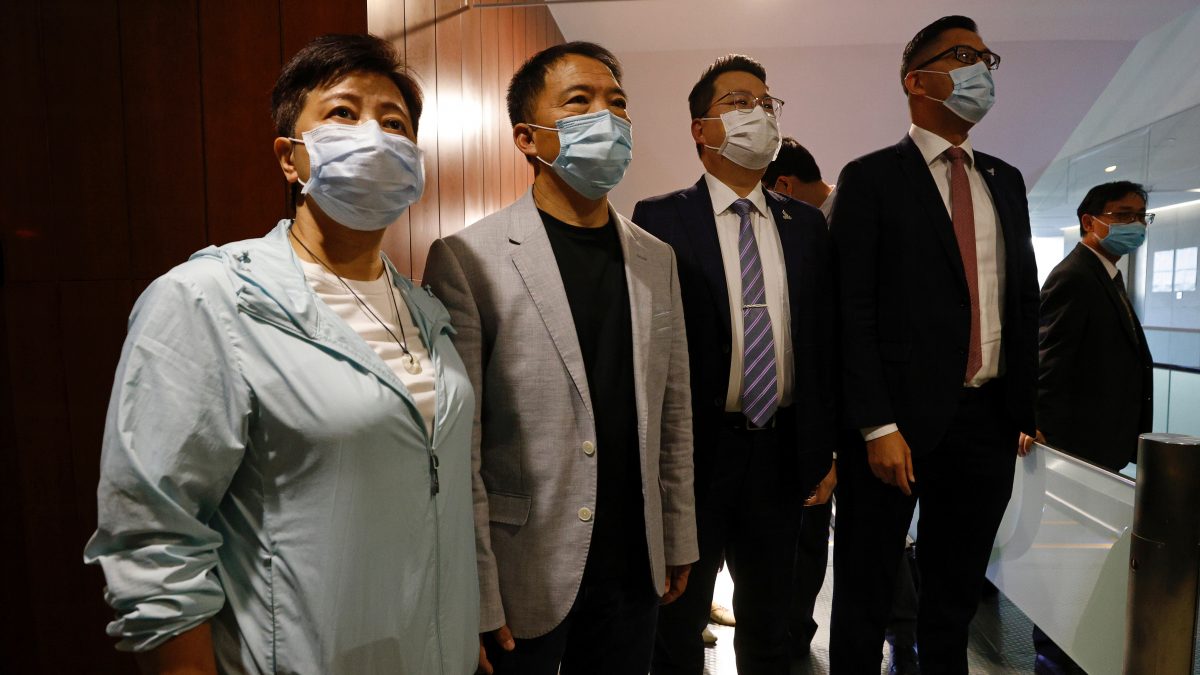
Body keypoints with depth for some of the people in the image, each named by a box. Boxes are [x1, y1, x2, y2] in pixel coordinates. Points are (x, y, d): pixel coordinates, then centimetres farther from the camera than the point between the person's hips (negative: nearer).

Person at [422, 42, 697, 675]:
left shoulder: (656, 258, 4)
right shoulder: (467, 260, -13)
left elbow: (672, 414, 8)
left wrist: (678, 542, 10)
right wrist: (476, 597, -12)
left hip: (635, 570, 5)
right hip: (524, 578, -4)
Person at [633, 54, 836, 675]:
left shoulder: (807, 224, 8)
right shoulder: (659, 220, -6)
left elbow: (825, 337, 8)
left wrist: (826, 445, 5)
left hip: (781, 451, 4)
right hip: (692, 451, -4)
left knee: (770, 623, 22)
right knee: (679, 623, 16)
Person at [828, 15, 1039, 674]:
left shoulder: (1005, 181, 15)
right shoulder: (870, 178, -4)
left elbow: (1025, 297, 16)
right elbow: (852, 312, -11)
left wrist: (1027, 402, 8)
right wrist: (878, 427, -16)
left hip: (989, 421, 6)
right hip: (900, 421, -5)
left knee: (957, 593, 18)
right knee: (865, 595, 8)